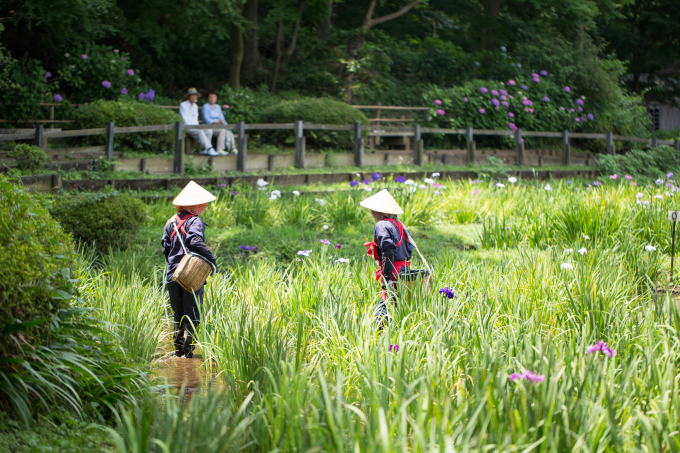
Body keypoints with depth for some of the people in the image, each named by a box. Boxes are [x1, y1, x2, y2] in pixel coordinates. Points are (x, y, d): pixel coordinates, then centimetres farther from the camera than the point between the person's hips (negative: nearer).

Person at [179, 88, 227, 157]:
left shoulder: (195, 106, 19)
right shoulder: (183, 105, -4)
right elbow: (184, 118, -11)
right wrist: (195, 127, -18)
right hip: (186, 127, -7)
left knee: (209, 130, -18)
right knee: (200, 132, -34)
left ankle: (204, 150, -20)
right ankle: (210, 150, -42)